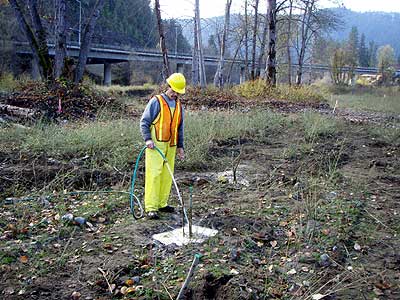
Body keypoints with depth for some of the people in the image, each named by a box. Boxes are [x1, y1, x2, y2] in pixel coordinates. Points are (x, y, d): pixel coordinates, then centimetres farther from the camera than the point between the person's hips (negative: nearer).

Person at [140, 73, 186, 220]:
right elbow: (144, 122, -5)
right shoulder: (156, 101, -4)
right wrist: (147, 139, -18)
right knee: (154, 174, -8)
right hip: (155, 144, -6)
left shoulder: (179, 105, 14)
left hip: (171, 146, 6)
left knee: (167, 175, 8)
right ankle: (151, 207, -5)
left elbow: (180, 128, 21)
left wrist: (180, 146, 17)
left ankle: (162, 203, 19)